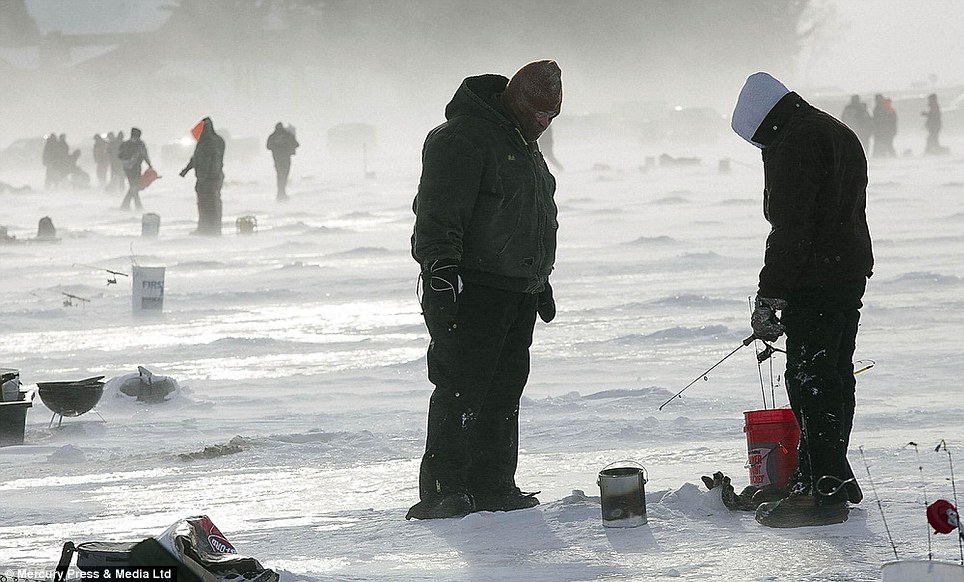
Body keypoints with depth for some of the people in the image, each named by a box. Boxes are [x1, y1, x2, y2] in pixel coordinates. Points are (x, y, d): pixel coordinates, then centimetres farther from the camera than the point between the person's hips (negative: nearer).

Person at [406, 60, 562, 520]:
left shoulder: (524, 144, 21)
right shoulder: (462, 137, -10)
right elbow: (438, 212, -18)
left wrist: (540, 281, 31)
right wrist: (441, 270, -27)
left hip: (518, 291, 9)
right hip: (470, 288, -9)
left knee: (504, 391, 8)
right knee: (462, 387, -12)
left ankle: (492, 486, 13)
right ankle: (443, 491, -11)